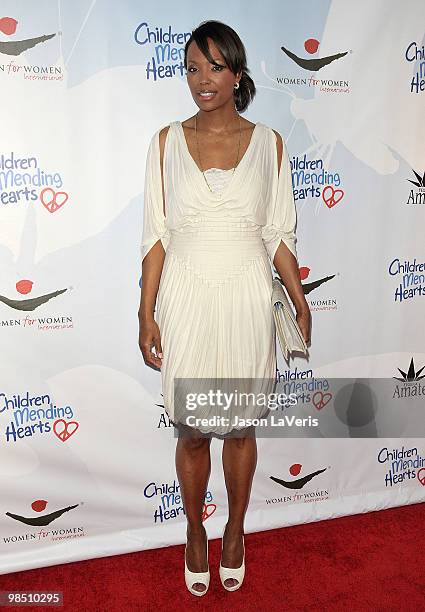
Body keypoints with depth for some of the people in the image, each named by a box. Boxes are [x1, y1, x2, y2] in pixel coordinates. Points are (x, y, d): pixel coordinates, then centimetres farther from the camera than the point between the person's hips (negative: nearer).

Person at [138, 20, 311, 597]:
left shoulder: (268, 143, 2)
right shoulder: (168, 141, 1)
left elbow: (278, 234, 5)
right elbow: (157, 235, 0)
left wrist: (301, 302, 1)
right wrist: (147, 314, -3)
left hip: (247, 299, 0)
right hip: (186, 299, 0)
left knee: (240, 426, 14)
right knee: (191, 430, 12)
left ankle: (235, 533, 39)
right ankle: (196, 533, 38)